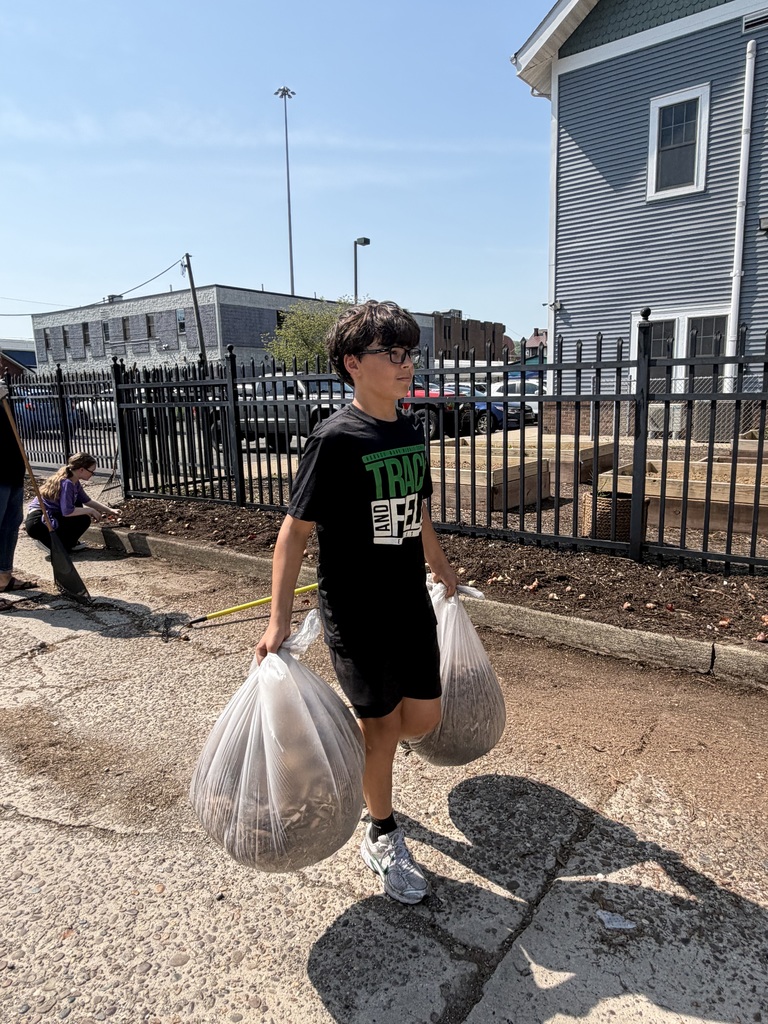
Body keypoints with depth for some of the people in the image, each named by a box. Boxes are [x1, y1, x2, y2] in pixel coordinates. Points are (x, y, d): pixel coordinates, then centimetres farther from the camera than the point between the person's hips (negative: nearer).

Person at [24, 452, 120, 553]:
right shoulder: (66, 483, -21)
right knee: (84, 520, -15)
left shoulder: (75, 482, 7)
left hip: (47, 514, 10)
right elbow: (67, 512, -25)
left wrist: (109, 510, 17)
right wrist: (90, 511, -13)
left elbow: (87, 501, 19)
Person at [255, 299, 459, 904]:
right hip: (357, 613, -6)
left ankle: (355, 748, 47)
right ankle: (383, 838, 34)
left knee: (425, 718, 15)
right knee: (382, 726, 9)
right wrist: (280, 618, -21)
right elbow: (296, 529, -16)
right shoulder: (336, 439, -18)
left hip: (412, 604, 7)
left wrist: (442, 567, 27)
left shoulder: (413, 430, 3)